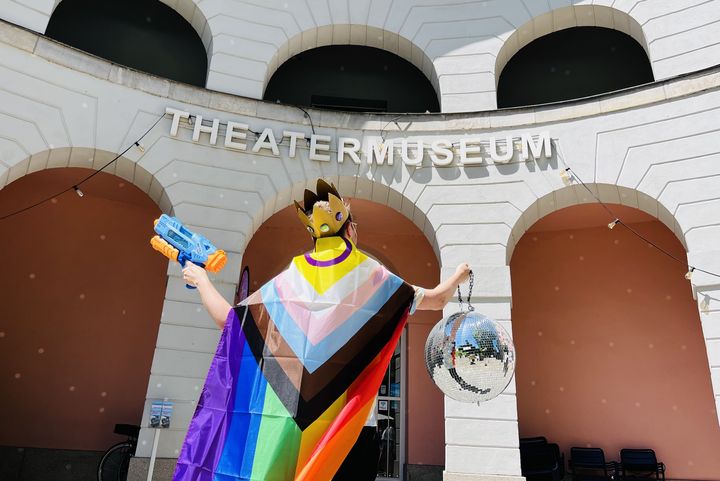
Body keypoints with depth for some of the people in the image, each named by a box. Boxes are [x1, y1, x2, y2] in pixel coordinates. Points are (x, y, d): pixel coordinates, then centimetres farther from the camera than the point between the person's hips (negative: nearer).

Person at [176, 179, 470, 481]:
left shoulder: (290, 278, 3)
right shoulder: (371, 276, 0)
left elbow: (229, 319, 7)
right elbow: (437, 300, 9)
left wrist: (201, 280, 24)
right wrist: (459, 276, 30)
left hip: (288, 417, 2)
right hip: (350, 423, -2)